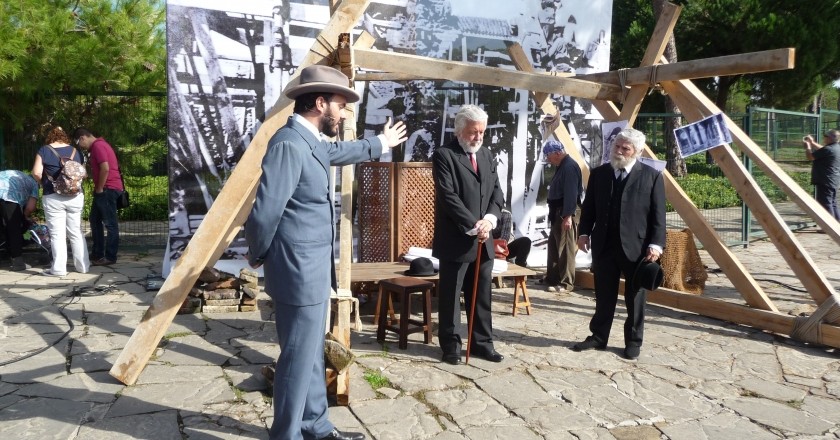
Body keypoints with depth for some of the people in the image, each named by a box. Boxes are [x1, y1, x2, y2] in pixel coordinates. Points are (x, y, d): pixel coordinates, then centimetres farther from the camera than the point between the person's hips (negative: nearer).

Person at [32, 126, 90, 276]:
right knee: (76, 233, 11)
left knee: (57, 234, 0)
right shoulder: (75, 151, 9)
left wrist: (44, 183, 9)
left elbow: (36, 173, -9)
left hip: (53, 198, -3)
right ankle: (82, 266, 14)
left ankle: (58, 268, 0)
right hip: (75, 196, 3)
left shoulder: (44, 150, 0)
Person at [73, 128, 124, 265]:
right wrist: (98, 189, 15)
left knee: (110, 223, -5)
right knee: (95, 220, 17)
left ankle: (110, 257, 0)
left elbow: (105, 168, -23)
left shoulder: (98, 146, -13)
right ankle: (97, 253, 23)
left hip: (108, 189, -11)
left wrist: (99, 189, -14)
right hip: (104, 190, 11)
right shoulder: (98, 145, 19)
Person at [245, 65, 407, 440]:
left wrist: (379, 144, 46)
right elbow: (264, 212, -25)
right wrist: (258, 256, -8)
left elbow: (338, 152, 34)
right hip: (299, 273, -10)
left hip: (314, 270, 10)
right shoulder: (289, 144, -21)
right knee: (298, 359, 3)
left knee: (312, 355, 20)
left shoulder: (311, 142, 11)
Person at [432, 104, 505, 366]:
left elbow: (497, 192, 10)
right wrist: (473, 225, -20)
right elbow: (448, 196, -16)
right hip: (455, 241, -6)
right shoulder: (444, 155, -7)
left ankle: (482, 343, 23)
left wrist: (490, 218, -10)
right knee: (450, 297, 5)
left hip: (483, 240, 6)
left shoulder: (487, 156, 14)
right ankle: (451, 345, 16)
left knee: (482, 297, 12)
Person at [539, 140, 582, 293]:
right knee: (554, 247, 16)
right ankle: (552, 278, 26)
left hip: (566, 215, -11)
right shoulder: (561, 166, 16)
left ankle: (566, 283, 0)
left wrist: (567, 216, -26)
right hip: (557, 214, 11)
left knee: (565, 249, -6)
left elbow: (571, 193, -23)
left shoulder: (570, 167, -17)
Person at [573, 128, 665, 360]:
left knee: (635, 297, 9)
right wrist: (584, 232, 0)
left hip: (636, 247, -3)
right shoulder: (599, 173, 7)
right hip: (604, 245, 3)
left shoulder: (652, 176, -2)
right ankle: (598, 336, 24)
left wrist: (656, 244, -12)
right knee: (603, 296, 12)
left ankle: (633, 341, 22)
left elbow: (658, 214, -4)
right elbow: (589, 207, 11)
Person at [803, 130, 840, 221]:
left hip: (825, 181, -10)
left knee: (826, 204, -6)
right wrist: (812, 143, 29)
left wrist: (807, 146, 5)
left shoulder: (828, 149, -21)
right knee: (833, 203, 17)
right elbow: (822, 150, 29)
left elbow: (810, 157, -12)